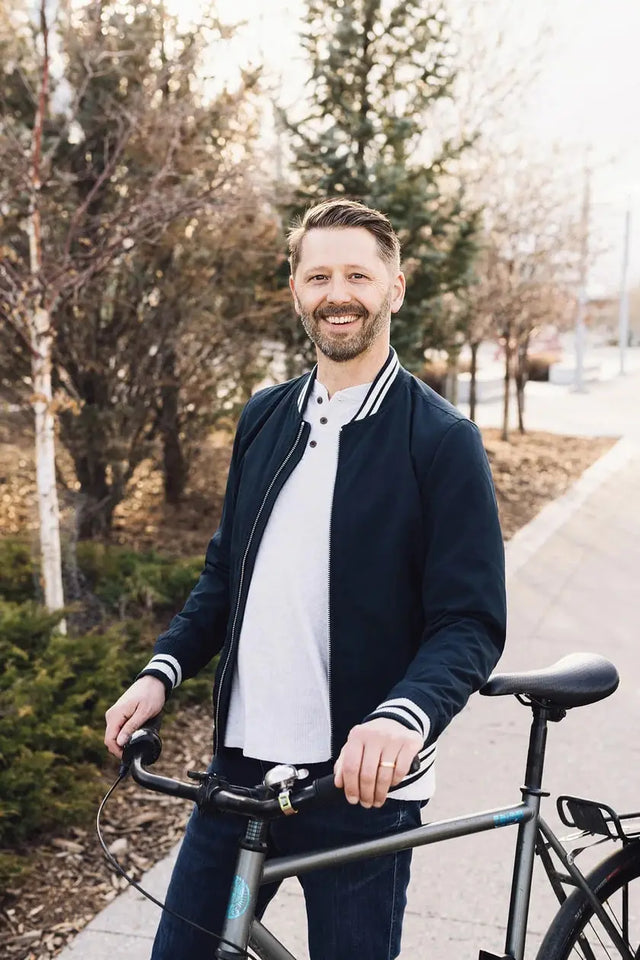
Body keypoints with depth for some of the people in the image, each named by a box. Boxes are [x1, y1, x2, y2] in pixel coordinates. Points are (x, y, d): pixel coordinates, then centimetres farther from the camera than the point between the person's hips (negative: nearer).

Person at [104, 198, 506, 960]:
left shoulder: (442, 440, -9)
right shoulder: (264, 417, 8)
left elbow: (472, 621, -13)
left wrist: (405, 716, -31)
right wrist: (163, 670, 1)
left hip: (360, 783, -5)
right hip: (240, 766, 5)